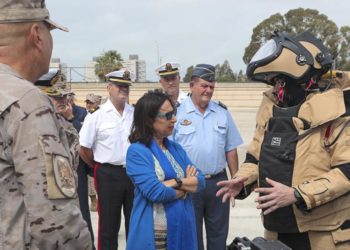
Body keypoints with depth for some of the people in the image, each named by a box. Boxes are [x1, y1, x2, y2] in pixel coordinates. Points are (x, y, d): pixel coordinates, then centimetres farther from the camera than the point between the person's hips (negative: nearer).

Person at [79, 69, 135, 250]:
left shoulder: (136, 114, 1)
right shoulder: (97, 117, -7)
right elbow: (83, 148, -3)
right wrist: (100, 167, 5)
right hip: (108, 174, -3)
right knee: (109, 224, 8)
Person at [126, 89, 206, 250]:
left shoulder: (176, 148, 10)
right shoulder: (137, 151, -10)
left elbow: (200, 181, 2)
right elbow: (155, 192, -19)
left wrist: (175, 182, -15)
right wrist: (187, 185, -5)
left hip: (183, 228, 6)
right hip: (153, 233, -6)